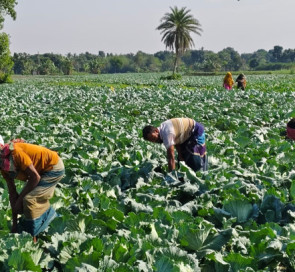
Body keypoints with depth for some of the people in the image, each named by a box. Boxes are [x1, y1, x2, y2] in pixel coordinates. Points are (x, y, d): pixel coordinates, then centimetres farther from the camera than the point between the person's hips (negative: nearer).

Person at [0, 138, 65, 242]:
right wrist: (14, 224, 4)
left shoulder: (13, 152, -29)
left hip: (54, 167, -9)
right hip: (43, 170, 9)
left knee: (29, 199, -14)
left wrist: (20, 199, -15)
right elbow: (12, 194, 3)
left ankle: (31, 237, -3)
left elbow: (35, 177, -24)